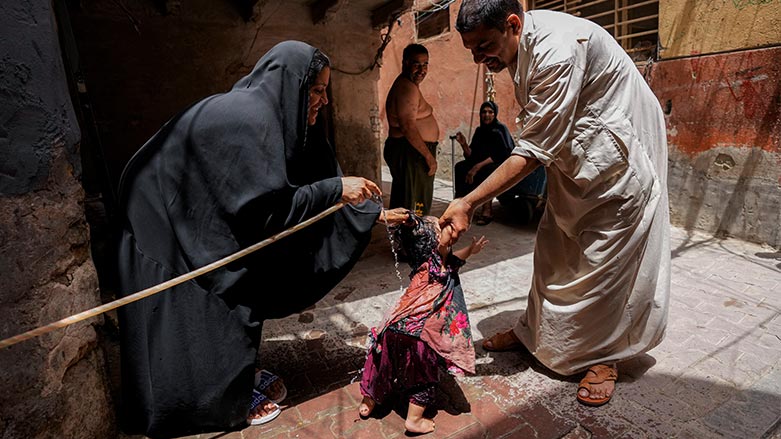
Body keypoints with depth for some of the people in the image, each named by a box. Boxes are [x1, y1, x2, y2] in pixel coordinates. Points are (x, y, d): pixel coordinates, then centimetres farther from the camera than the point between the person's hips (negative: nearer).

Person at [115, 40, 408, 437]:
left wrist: (373, 212, -4)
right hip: (173, 237, -9)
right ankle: (229, 404, 24)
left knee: (238, 299, 17)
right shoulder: (247, 118, -27)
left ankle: (241, 378, 36)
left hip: (203, 229, 9)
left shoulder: (264, 115, 1)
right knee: (212, 315, 3)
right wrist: (336, 189, -24)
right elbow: (268, 206, -31)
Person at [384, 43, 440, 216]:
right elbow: (408, 126, -25)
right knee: (415, 207, -7)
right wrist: (429, 156, -20)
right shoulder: (408, 87, -15)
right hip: (411, 153, -11)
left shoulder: (403, 85, 19)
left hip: (408, 152, 11)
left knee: (401, 203, 17)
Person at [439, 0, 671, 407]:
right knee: (554, 246, 11)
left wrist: (468, 203, -33)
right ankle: (536, 331, 26)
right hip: (575, 151, 8)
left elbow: (535, 150, -32)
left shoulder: (558, 50, -30)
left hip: (618, 149, -8)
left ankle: (604, 355, 17)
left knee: (607, 255, -2)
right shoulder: (519, 45, -2)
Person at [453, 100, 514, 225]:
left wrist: (478, 166, -29)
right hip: (482, 165, 6)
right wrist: (464, 144, -16)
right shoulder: (479, 130, 8)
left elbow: (501, 155, -20)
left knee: (485, 170, -37)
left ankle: (487, 211, -30)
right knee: (460, 167, -17)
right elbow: (471, 156, 4)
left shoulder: (501, 129, -9)